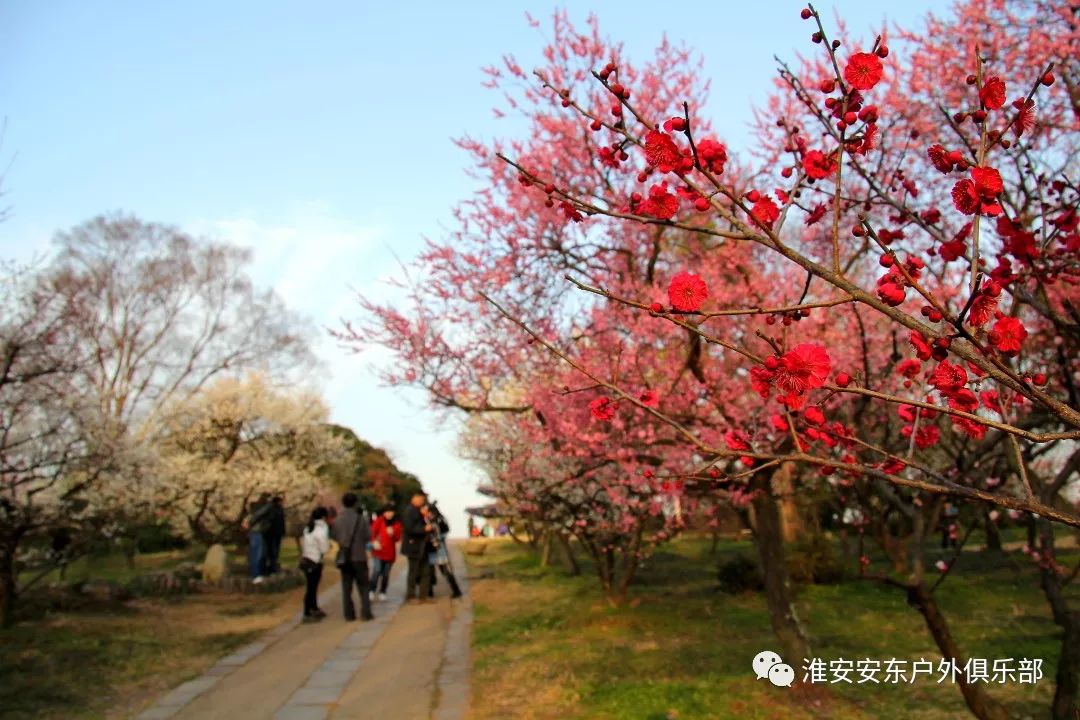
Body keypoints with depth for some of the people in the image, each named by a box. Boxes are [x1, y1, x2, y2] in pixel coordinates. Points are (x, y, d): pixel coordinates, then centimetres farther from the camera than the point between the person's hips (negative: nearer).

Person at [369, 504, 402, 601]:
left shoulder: (397, 523, 7)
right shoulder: (379, 520, -1)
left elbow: (398, 538, 5)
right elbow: (372, 531, -6)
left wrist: (392, 534, -16)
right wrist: (374, 541, -22)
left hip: (390, 552, 3)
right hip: (378, 551, -3)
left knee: (386, 574, 7)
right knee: (377, 571, -14)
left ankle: (382, 592, 20)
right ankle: (372, 591, -3)